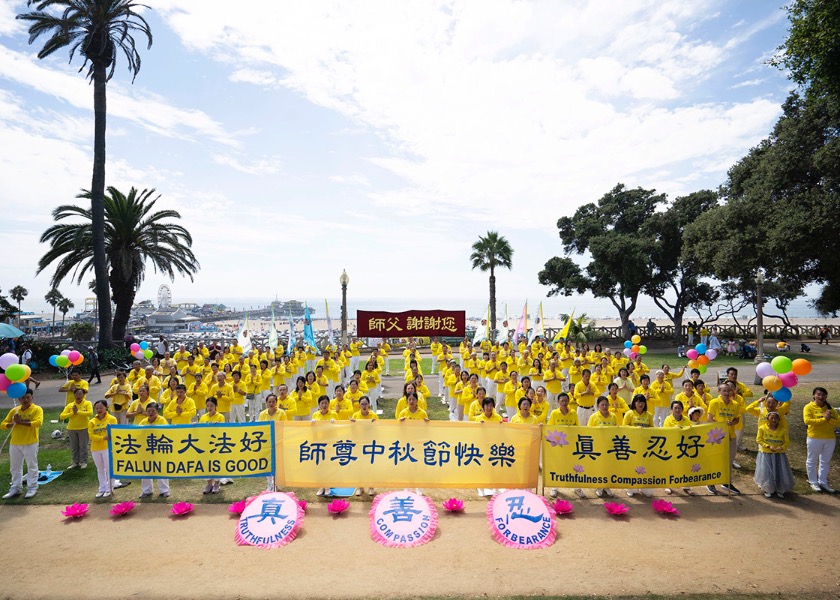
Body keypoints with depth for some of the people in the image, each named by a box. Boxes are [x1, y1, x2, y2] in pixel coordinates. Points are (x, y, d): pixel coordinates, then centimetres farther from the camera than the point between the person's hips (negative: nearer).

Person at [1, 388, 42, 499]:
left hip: (30, 443, -5)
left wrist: (20, 422, -22)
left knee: (32, 466, 4)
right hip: (14, 443, 5)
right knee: (15, 467, 15)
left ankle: (32, 488, 14)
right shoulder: (14, 410, 7)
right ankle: (16, 488, 27)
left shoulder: (37, 409, -8)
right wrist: (13, 423, -14)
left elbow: (38, 422, -23)